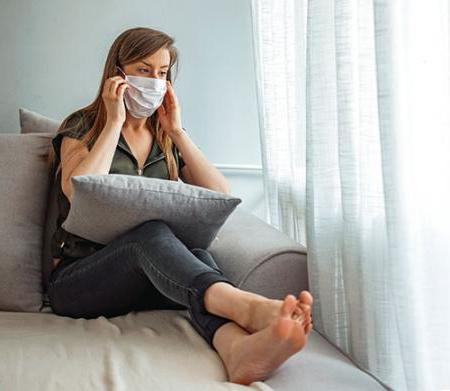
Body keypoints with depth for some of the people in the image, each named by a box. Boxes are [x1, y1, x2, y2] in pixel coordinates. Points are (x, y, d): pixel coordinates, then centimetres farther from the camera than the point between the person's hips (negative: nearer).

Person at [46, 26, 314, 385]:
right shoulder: (82, 127, 7)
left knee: (194, 250, -30)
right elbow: (79, 194, -16)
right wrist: (114, 121, -7)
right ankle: (248, 306, -59)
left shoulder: (168, 139, 18)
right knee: (152, 233, -34)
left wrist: (177, 131, 2)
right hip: (80, 280, -3)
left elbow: (222, 197, 3)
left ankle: (239, 346, -60)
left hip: (148, 282, 4)